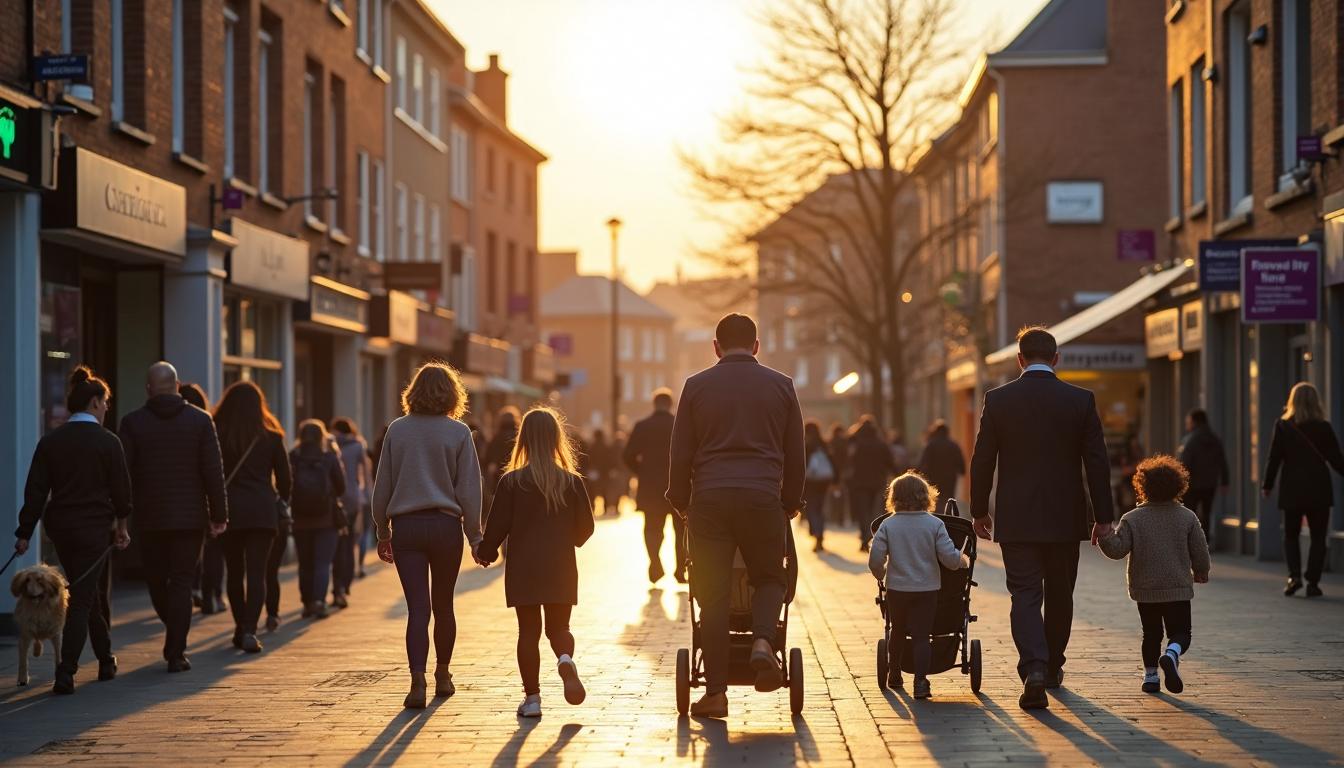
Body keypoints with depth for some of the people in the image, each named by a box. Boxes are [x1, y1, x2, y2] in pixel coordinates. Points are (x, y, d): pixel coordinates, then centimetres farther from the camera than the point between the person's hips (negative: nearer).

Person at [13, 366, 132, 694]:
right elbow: (120, 489, -4)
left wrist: (25, 532, 2)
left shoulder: (50, 441, 1)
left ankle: (106, 661, 31)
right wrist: (121, 527, 11)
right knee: (83, 599, -3)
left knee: (90, 594, 20)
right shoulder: (108, 442, -9)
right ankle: (65, 673, -14)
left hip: (60, 526, 5)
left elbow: (36, 490, -1)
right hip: (95, 527, -5)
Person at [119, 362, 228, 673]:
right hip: (189, 517, 0)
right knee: (182, 583, 3)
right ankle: (176, 653, 0)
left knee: (156, 579, 16)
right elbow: (214, 472, -3)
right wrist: (219, 515, 3)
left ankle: (175, 642, 18)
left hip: (149, 518, 0)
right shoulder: (200, 420, -2)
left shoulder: (132, 422, -3)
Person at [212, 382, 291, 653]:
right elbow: (284, 477, 5)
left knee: (235, 572, 12)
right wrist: (283, 500, 22)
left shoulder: (217, 435, -1)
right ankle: (250, 630, -14)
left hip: (228, 510, 1)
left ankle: (241, 628, 19)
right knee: (257, 571, -2)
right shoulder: (271, 437, 1)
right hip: (263, 510, 0)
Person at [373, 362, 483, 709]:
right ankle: (443, 675, 28)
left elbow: (382, 486, 6)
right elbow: (469, 489, -3)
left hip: (405, 527, 0)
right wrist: (475, 536, 3)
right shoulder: (458, 433, -3)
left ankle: (417, 681, -17)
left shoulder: (397, 430, 2)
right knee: (443, 606, 15)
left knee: (418, 608, -3)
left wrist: (383, 532, 15)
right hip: (445, 525, 0)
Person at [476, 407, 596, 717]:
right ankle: (566, 660, -22)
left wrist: (485, 552, 12)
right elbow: (586, 527, 3)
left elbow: (497, 525, -6)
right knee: (559, 627, 11)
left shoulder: (512, 481, -7)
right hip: (561, 569, 1)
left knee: (529, 631, 6)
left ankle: (532, 697, 5)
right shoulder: (572, 482, -1)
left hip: (523, 569, -1)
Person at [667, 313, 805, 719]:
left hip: (709, 501, 0)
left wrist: (680, 502, 19)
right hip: (762, 500, 0)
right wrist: (791, 502, 24)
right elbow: (795, 455, 12)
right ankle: (762, 642, -11)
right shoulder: (780, 385, 8)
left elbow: (680, 455, 7)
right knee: (769, 578, 18)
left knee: (713, 594, 4)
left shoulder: (697, 386, 7)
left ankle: (715, 693, 2)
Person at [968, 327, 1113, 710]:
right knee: (1059, 594, 17)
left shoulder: (997, 400, -4)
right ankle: (1052, 667, 30)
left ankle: (1034, 668, -21)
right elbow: (1097, 462, -3)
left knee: (1025, 594, -1)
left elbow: (982, 462, 0)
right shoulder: (1081, 400, -3)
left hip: (1016, 518, -1)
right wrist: (1103, 516, 3)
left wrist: (979, 511, 11)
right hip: (1065, 518, 1)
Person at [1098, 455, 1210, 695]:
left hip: (1145, 589, 1)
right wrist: (1201, 574, 18)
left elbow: (1116, 549, -12)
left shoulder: (1132, 519, -6)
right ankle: (1171, 655, -26)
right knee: (1180, 633, 4)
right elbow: (1200, 551, 2)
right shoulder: (1187, 517, -3)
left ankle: (1150, 675, 16)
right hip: (1179, 588, -1)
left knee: (1151, 634, 16)